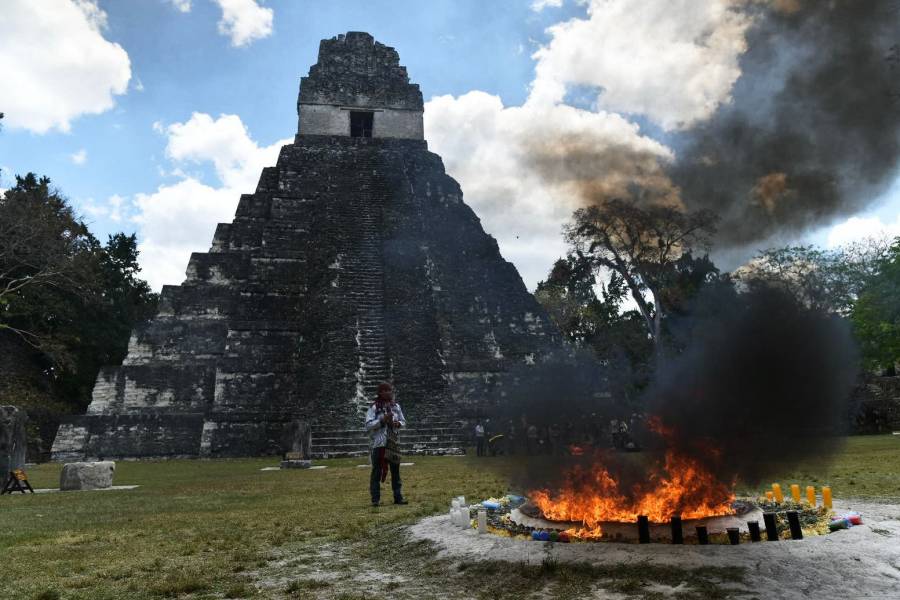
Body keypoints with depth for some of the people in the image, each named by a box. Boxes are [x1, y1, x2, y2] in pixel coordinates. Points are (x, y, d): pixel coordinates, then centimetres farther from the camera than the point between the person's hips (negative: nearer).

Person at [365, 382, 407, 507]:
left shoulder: (396, 406, 9)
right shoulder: (374, 408, -6)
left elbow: (403, 422, 15)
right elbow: (368, 425, -12)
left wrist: (398, 423, -7)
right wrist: (383, 420, -20)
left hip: (394, 443, 5)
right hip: (379, 444, -5)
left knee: (395, 471, 10)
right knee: (377, 471, 0)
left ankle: (398, 497, 18)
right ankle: (375, 499, 6)